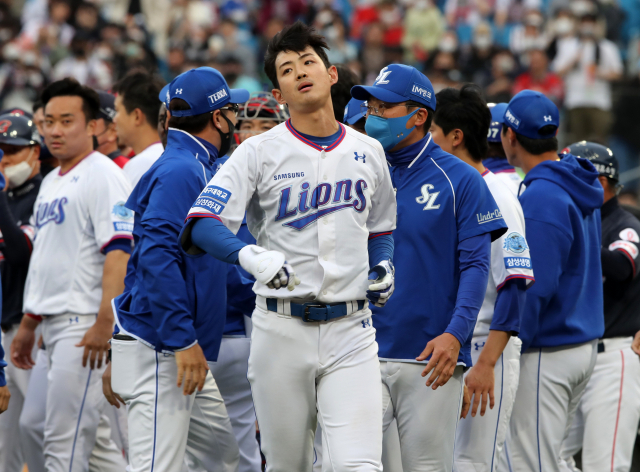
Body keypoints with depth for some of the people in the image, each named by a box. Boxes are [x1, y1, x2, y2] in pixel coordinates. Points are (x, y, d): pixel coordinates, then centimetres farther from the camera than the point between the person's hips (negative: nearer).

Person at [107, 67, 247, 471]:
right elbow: (156, 257, -23)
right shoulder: (180, 171, -13)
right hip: (159, 350, -11)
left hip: (185, 352, 11)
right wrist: (185, 341, -25)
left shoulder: (197, 169, 18)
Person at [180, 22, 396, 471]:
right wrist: (250, 255, -31)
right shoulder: (260, 152, 0)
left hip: (350, 329, 1)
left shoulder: (368, 152, 12)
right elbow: (202, 224, -12)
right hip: (282, 329, -1)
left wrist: (382, 265, 7)